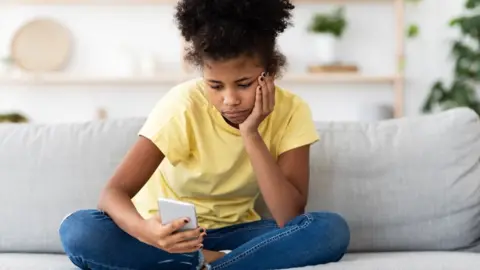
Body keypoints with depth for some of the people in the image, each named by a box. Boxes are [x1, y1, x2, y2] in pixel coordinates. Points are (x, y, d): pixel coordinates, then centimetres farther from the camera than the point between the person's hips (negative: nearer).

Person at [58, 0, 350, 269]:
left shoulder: (291, 111, -15)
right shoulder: (184, 105, -20)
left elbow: (289, 218, -23)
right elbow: (114, 192, -25)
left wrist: (251, 134, -29)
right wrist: (147, 231, -47)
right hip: (171, 232, -1)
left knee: (332, 229, -27)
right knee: (78, 231, -31)